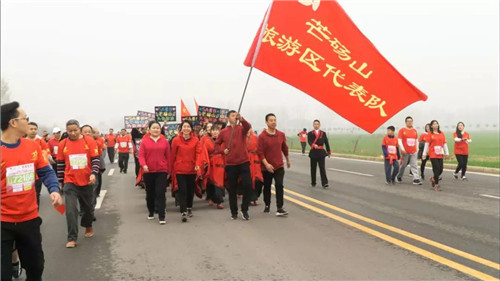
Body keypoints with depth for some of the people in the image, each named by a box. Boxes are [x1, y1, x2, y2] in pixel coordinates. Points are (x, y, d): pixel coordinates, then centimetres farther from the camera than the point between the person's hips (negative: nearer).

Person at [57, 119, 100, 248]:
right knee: (71, 210, -11)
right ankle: (72, 238, -5)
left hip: (87, 181, 0)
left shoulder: (90, 141, -5)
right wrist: (60, 181, 10)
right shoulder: (63, 144, -1)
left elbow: (95, 160, -4)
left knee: (88, 207, 17)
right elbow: (60, 164, 7)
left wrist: (94, 174, -19)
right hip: (70, 182, 0)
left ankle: (88, 227, 43)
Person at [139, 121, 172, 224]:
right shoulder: (144, 141, 1)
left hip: (162, 171, -1)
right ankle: (151, 212, 31)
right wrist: (144, 165, -22)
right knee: (150, 193, 13)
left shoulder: (164, 141, 3)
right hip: (148, 171, 1)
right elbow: (141, 155, -4)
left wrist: (169, 170, 8)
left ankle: (162, 216, -7)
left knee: (160, 193, -7)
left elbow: (168, 156, 6)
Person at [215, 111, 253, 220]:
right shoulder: (223, 132, 4)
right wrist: (222, 150, -6)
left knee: (248, 185, -7)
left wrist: (241, 119, -42)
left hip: (244, 162, -1)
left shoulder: (242, 128, 1)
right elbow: (217, 144, 14)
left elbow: (248, 126, -22)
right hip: (230, 164, 1)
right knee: (232, 189, 8)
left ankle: (244, 210, 9)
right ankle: (234, 212, 20)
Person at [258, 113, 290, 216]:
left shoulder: (281, 135, 2)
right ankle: (267, 205, 32)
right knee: (267, 187, 12)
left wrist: (288, 160, 25)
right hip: (266, 167, -1)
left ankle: (279, 208, -10)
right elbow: (260, 152, -12)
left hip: (279, 166, 1)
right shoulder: (262, 136, -9)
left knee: (279, 185, -11)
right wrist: (266, 164, -22)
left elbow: (285, 148, 15)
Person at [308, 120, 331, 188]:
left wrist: (328, 151, 15)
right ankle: (313, 182, 20)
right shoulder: (310, 133, 2)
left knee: (322, 168, -7)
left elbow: (326, 142, 12)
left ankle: (324, 183, -11)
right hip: (313, 152, 0)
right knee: (313, 168, 8)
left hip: (321, 152, 0)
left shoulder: (323, 133, 7)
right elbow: (309, 141, -15)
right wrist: (313, 145, -36)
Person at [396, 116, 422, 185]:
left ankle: (416, 179, -7)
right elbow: (399, 140, -6)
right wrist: (402, 149, -14)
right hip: (405, 152, -3)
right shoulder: (402, 130, -1)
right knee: (403, 165, 8)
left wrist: (416, 149, 16)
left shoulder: (414, 130, 11)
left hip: (413, 152, 3)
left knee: (414, 165, -4)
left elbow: (416, 140, 19)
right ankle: (399, 177, 28)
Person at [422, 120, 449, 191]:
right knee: (437, 169, -10)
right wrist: (424, 154, -1)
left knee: (441, 169, 1)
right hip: (433, 155, -4)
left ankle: (433, 179, 28)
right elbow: (427, 144, 0)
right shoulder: (430, 134, 0)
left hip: (440, 155, 4)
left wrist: (446, 153, 10)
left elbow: (444, 143, 12)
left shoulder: (441, 133, 9)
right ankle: (436, 184, -1)